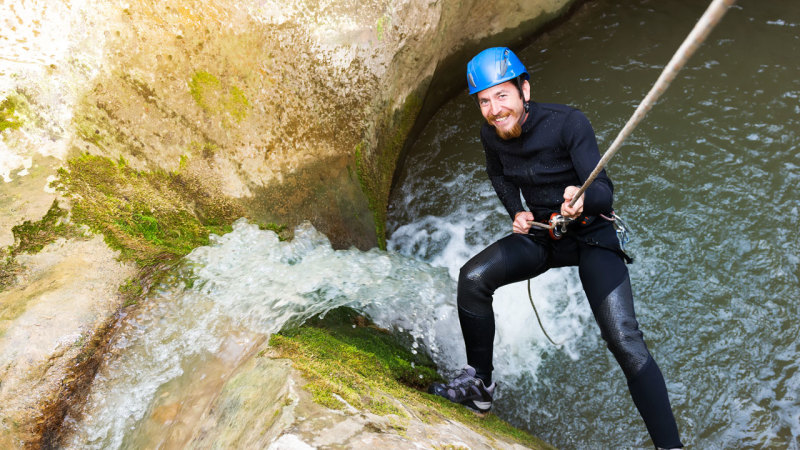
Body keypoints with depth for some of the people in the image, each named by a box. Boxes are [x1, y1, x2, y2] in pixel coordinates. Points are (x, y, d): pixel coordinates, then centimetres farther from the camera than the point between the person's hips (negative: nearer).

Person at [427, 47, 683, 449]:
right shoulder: (491, 134, -6)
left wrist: (583, 198, -51)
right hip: (539, 234, 5)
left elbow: (604, 189, -27)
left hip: (591, 235, -4)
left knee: (624, 340, -20)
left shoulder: (567, 123, -22)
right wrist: (516, 211, 0)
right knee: (472, 277, -17)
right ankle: (479, 386, -1)